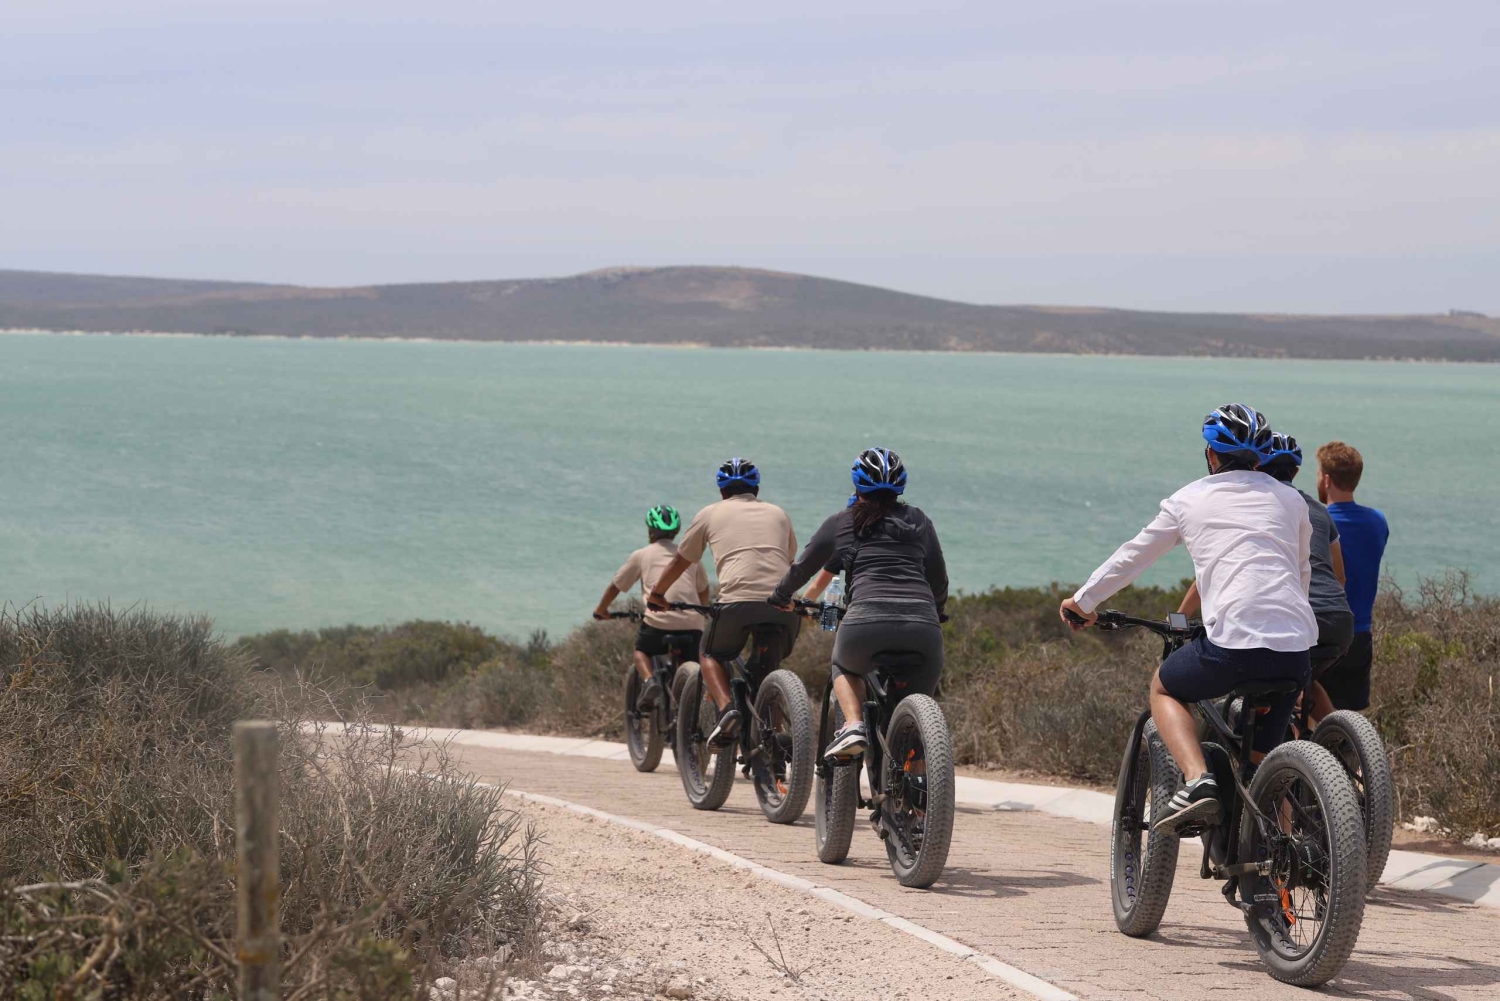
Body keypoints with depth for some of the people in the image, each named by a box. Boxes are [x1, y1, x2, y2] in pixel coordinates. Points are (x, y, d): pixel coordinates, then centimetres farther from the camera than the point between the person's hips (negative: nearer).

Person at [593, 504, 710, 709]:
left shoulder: (641, 556, 14)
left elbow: (615, 586, 20)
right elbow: (703, 590, 29)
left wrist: (601, 609, 37)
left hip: (658, 620, -2)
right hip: (692, 623, 2)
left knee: (641, 651, 22)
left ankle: (649, 681, -7)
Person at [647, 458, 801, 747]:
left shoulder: (711, 514, 20)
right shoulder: (778, 514, 27)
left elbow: (680, 561, 30)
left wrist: (655, 594, 46)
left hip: (738, 601, -3)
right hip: (784, 606, 3)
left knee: (711, 655, 21)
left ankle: (726, 709, -4)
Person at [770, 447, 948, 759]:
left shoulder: (840, 523, 17)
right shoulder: (919, 522, 21)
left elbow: (802, 568, 28)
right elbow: (939, 581, 27)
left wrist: (780, 598, 47)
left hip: (867, 622, -1)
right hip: (923, 627, 1)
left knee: (844, 667, 30)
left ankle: (853, 726, 5)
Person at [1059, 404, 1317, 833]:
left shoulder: (1190, 499, 13)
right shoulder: (1290, 500, 20)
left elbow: (1131, 557, 22)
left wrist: (1084, 601, 37)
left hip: (1232, 641, -3)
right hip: (1294, 646, 3)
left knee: (1165, 688, 24)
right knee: (1263, 756, 21)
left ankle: (1197, 778, -1)